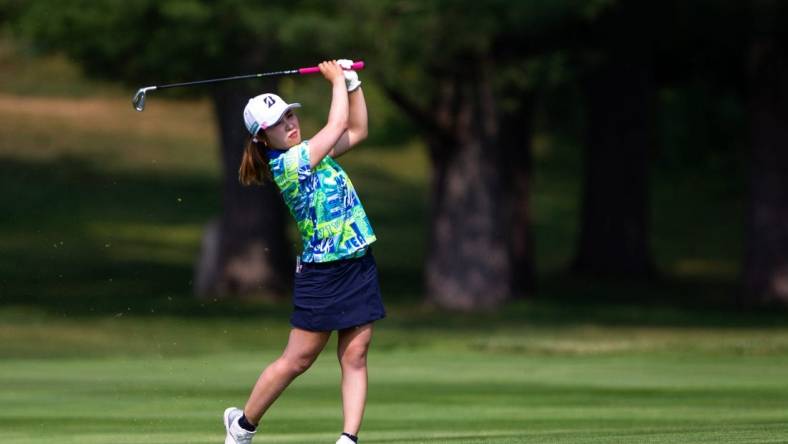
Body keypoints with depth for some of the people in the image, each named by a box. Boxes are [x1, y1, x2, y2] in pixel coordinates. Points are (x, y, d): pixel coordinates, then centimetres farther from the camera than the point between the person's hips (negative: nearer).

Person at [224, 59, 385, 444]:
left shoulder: (309, 153, 10)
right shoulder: (288, 163, -16)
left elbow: (356, 131, 20)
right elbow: (338, 125, -15)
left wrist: (352, 82, 10)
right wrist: (337, 80, -1)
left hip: (359, 266, 8)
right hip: (321, 274, -7)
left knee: (355, 355, 0)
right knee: (297, 360, 1)